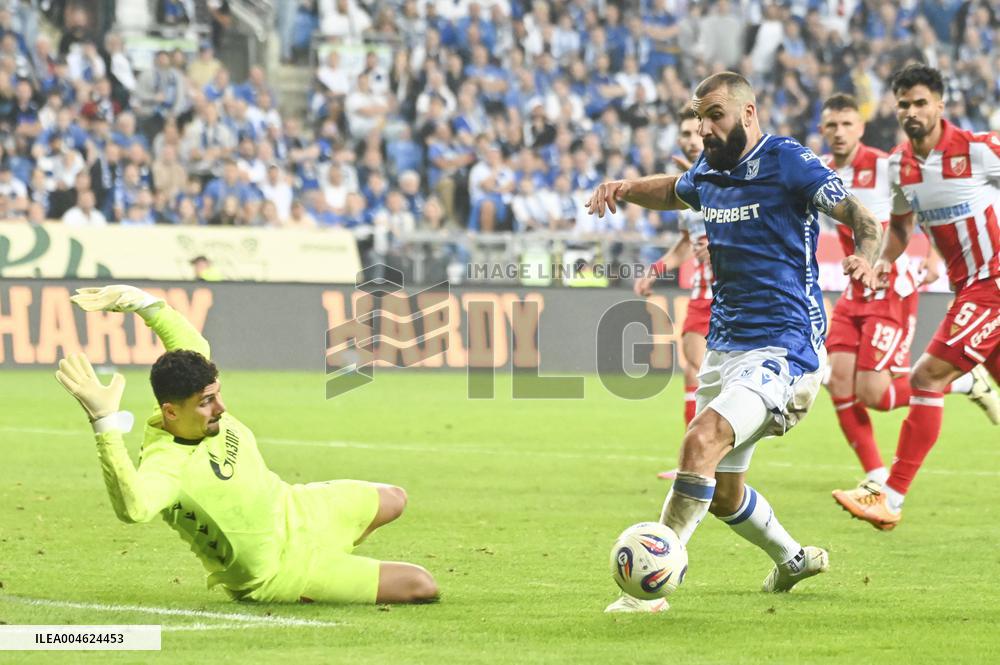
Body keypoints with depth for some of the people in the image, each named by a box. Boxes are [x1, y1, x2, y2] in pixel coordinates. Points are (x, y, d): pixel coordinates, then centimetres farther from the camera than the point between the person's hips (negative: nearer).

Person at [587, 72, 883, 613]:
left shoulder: (786, 162, -10)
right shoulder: (708, 171, 11)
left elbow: (862, 219, -13)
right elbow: (675, 191, 34)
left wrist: (865, 258, -36)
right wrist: (626, 188, 13)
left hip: (780, 346, -8)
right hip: (724, 346, 9)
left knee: (702, 442, -29)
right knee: (721, 491, 15)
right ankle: (792, 559, 43)